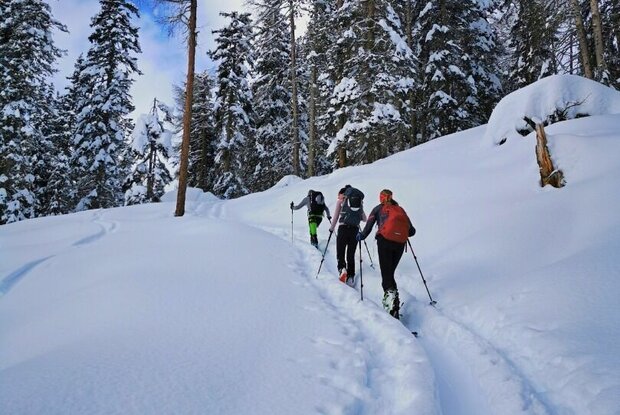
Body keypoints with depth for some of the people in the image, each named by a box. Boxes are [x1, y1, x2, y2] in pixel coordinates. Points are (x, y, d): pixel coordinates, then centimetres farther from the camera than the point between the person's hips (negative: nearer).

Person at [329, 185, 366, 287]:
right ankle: (351, 277, 9)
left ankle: (342, 268, -20)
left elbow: (336, 217, 4)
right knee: (351, 254, 11)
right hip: (355, 229, 3)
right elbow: (364, 219, 17)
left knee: (340, 251, 6)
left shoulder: (340, 200, 7)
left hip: (343, 228, -3)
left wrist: (332, 228, 16)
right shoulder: (359, 201, 15)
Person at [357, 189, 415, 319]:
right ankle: (393, 299, 5)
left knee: (386, 274, -4)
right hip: (400, 244, 3)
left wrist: (361, 236, 22)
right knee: (390, 271, 14)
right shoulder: (401, 209, 23)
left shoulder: (379, 209, 15)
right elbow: (412, 231, 18)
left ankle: (390, 292, -30)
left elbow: (368, 227, 5)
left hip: (385, 241, -3)